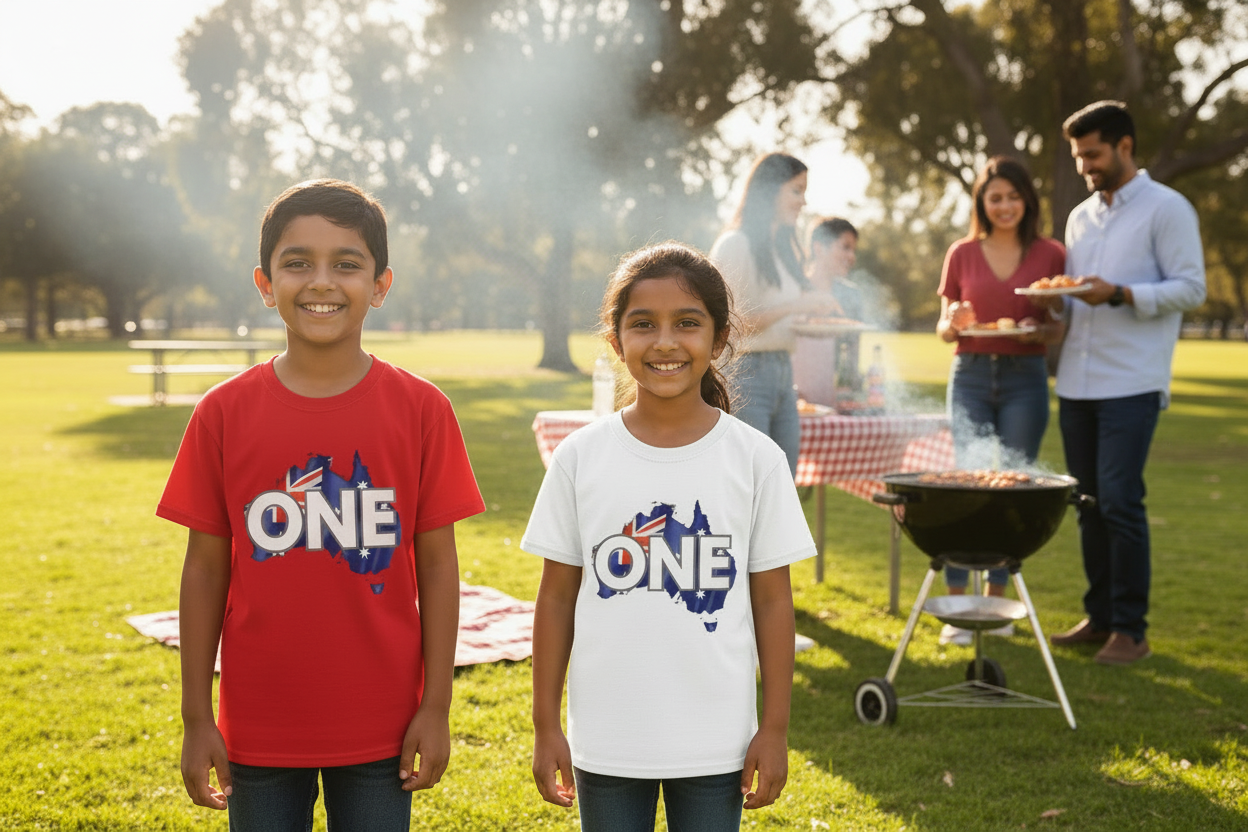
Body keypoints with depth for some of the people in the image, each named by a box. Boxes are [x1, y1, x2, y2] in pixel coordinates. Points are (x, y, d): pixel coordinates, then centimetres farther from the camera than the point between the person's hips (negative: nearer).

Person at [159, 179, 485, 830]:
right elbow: (206, 569, 0)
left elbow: (436, 563, -2)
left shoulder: (420, 409, -5)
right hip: (259, 731, 1)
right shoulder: (224, 413, -4)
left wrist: (436, 707, -2)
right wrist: (197, 717, 1)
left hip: (380, 728, 0)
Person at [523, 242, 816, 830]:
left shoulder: (755, 458, -5)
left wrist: (775, 728, 0)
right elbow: (557, 596, 1)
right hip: (605, 742, 1)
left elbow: (772, 600, 0)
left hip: (716, 741, 0)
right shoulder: (580, 457, -4)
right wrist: (545, 726, 2)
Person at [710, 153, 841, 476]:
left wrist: (812, 316, 5)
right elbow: (730, 321, -14)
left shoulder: (785, 247, 18)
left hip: (782, 370, 9)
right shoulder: (735, 244, -9)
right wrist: (795, 306, -16)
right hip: (746, 373, -9)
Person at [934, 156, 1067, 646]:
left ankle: (996, 600, 16)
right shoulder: (962, 255, 7)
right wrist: (953, 324, -12)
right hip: (971, 376, 0)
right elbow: (944, 329, 11)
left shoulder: (1050, 255, 5)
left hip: (1025, 380, 0)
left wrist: (1039, 330, -14)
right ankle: (956, 604, -2)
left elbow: (1061, 329, 7)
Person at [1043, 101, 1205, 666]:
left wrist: (1119, 294, -20)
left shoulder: (1166, 209, -3)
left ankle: (1130, 629, 0)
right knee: (1089, 503, 9)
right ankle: (1099, 617, 19)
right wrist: (1058, 305, 0)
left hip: (1132, 383, -7)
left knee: (1120, 501, -9)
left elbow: (1191, 289, -9)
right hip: (1076, 382, 7)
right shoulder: (1080, 217, 18)